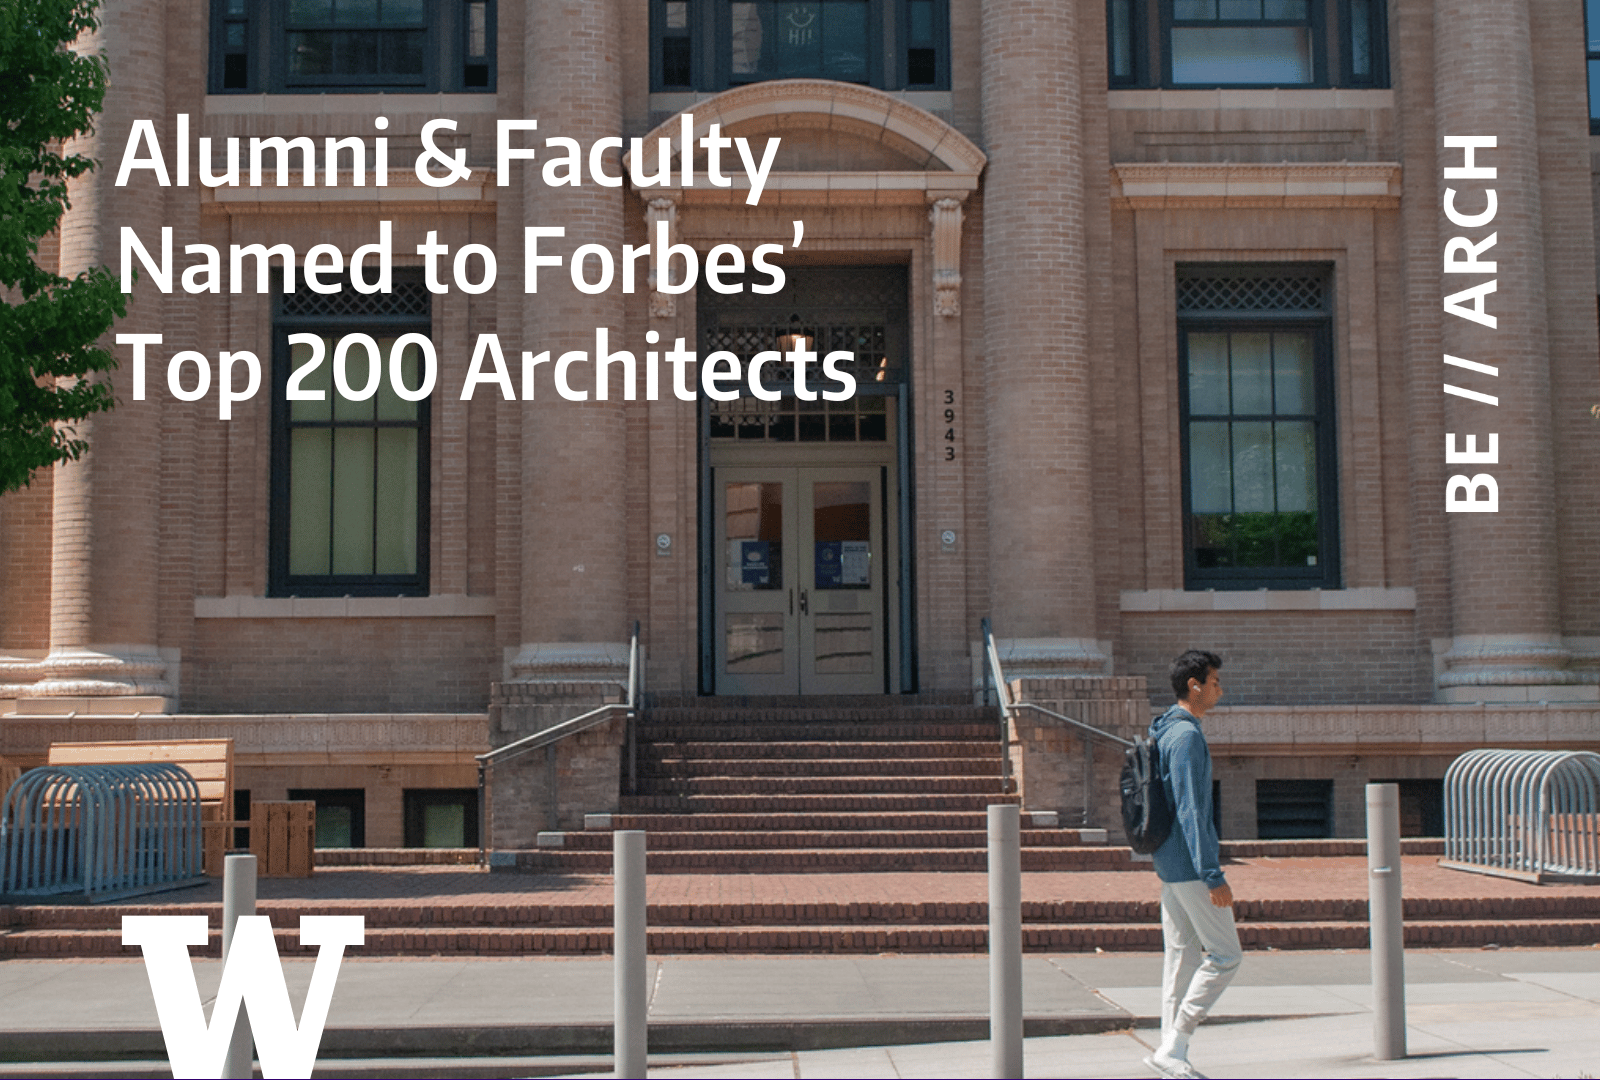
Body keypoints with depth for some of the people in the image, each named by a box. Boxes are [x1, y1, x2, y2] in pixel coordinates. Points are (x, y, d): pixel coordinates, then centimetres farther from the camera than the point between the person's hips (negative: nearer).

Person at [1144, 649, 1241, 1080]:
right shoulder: (1187, 735, -16)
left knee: (1182, 957, 10)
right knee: (1225, 955, -3)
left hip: (1169, 865, 10)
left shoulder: (1163, 732, 14)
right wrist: (1214, 876, -23)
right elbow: (1190, 810, -22)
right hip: (1190, 866, -10)